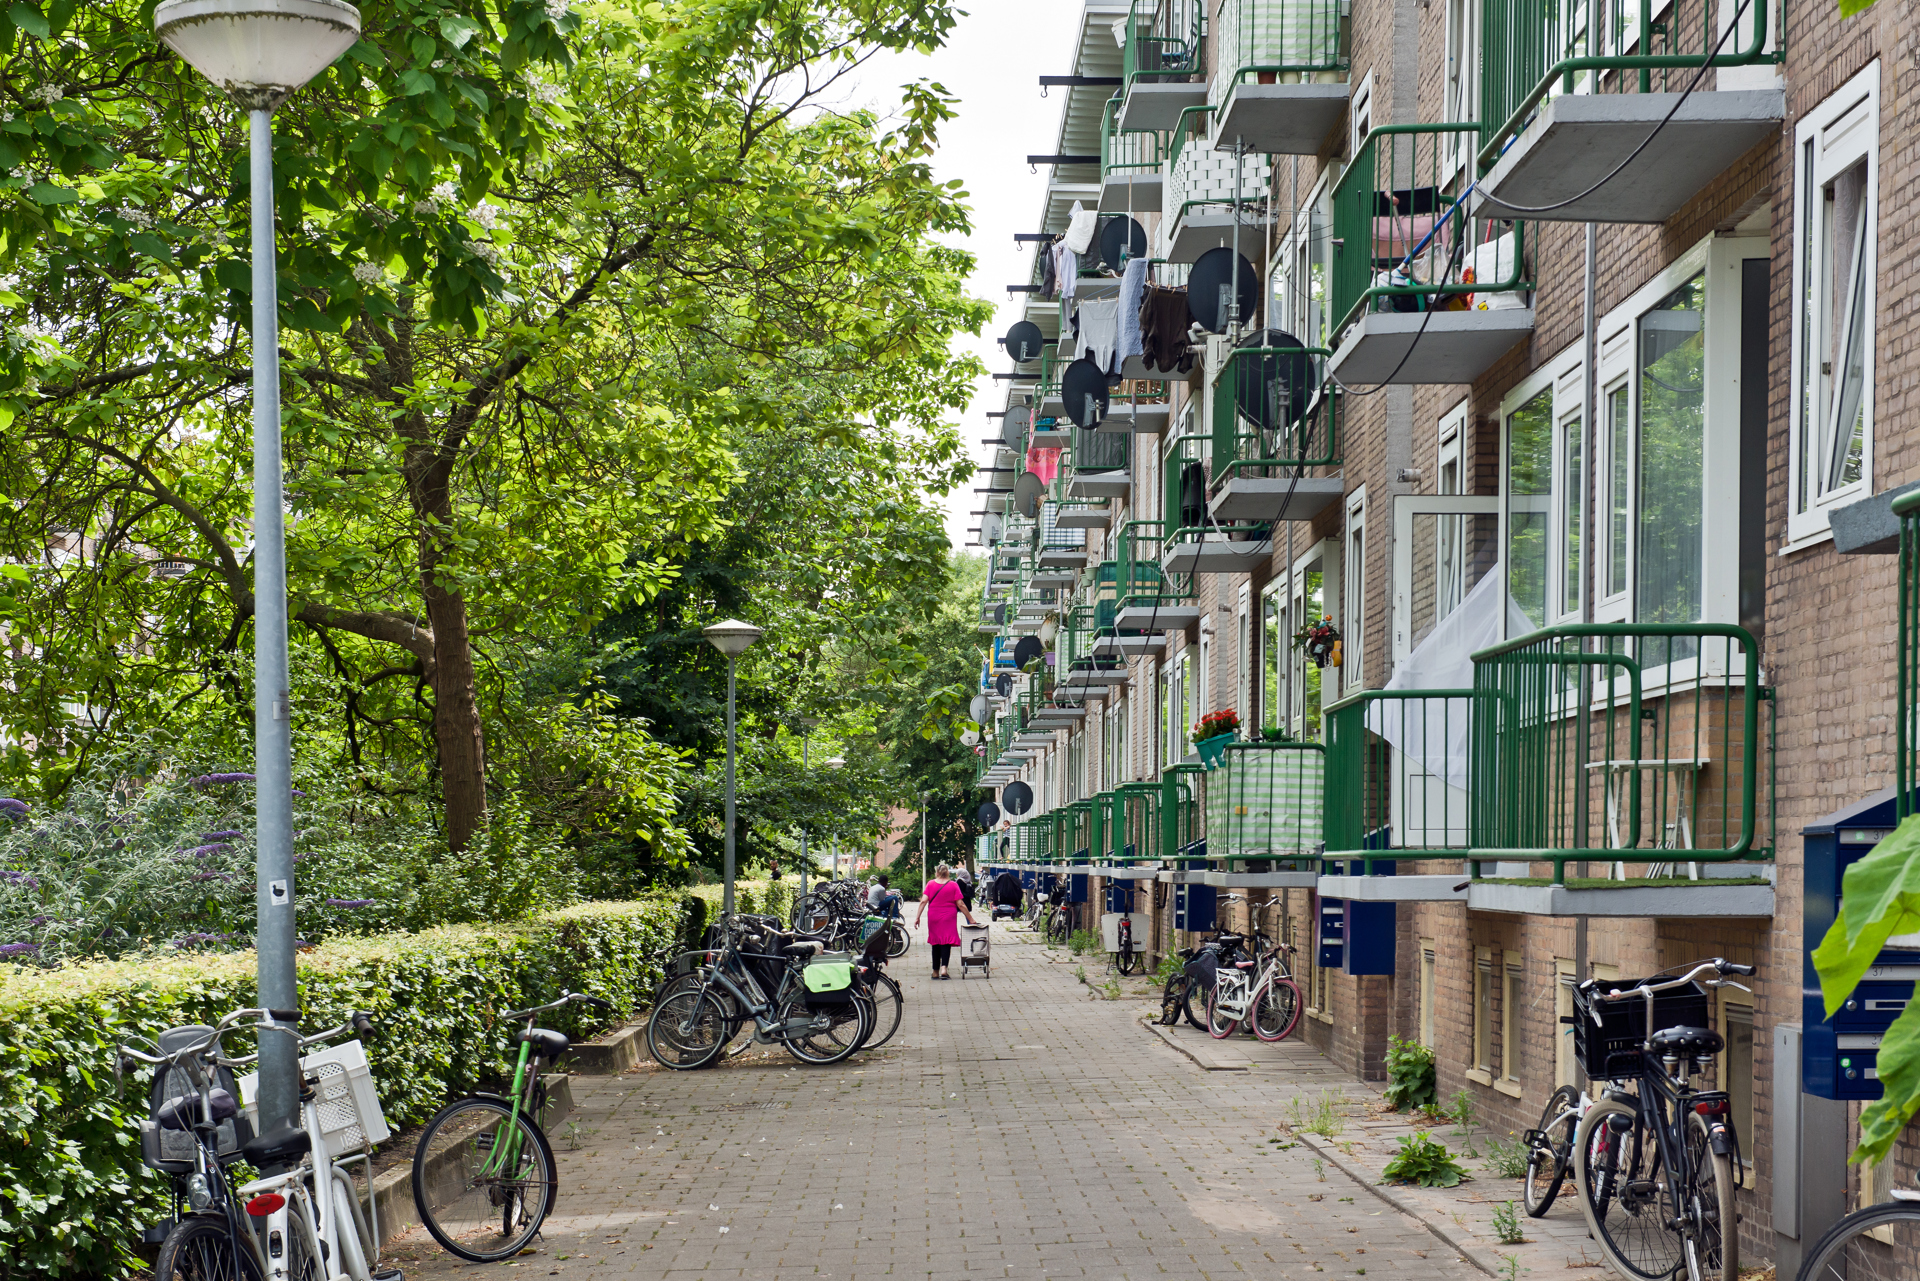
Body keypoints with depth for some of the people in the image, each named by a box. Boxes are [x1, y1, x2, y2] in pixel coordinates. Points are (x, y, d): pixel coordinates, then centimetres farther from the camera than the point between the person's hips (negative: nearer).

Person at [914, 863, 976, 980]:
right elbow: (960, 905, -5)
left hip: (934, 917, 2)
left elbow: (923, 901, -6)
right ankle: (943, 968, -22)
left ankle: (935, 971, 17)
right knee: (946, 942, -2)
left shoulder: (930, 884, 1)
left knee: (935, 944, 13)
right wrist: (971, 919, 0)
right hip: (948, 918, -2)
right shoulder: (953, 885, -3)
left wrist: (918, 917, -3)